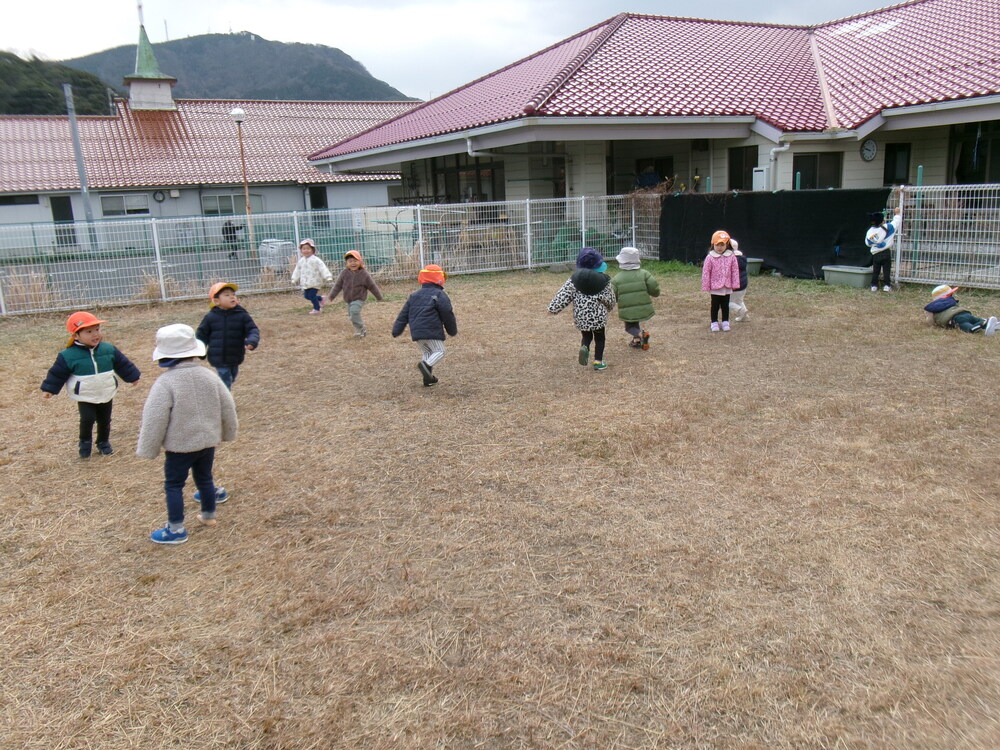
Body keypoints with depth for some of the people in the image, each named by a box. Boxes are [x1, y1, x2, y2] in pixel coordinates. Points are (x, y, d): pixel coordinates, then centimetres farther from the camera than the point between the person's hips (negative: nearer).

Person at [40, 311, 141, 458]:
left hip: (106, 395, 3)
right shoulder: (68, 355, -14)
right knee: (87, 419, -14)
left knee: (105, 420, 13)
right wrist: (49, 389, -2)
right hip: (85, 397, -3)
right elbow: (57, 373, -4)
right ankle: (85, 442, 11)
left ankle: (103, 443, 33)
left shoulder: (109, 350, -5)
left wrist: (132, 376, 15)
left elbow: (122, 364, 7)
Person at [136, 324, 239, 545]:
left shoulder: (165, 382, -20)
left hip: (179, 446, -6)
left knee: (173, 485, 8)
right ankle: (209, 515, 38)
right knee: (204, 477, 22)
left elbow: (154, 420, -19)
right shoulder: (208, 376, -3)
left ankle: (176, 529, 13)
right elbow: (228, 407, 5)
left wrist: (146, 448, -7)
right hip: (208, 441, 6)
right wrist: (227, 432, 21)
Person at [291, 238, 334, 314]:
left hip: (314, 283, -7)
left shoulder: (315, 260, -11)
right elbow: (297, 271, 20)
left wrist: (328, 277, -23)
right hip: (305, 283, 7)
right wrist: (294, 279, 21)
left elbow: (322, 268, -16)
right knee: (306, 296, 10)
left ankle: (317, 308, 12)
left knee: (311, 295, -8)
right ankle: (319, 298, 35)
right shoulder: (301, 261, 9)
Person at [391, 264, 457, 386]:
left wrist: (396, 330, 15)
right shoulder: (440, 295, -3)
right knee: (439, 351, 2)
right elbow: (447, 314, -3)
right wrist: (453, 330, 11)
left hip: (416, 332, 6)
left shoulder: (414, 295, 15)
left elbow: (404, 314, 13)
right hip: (432, 331, -6)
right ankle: (426, 365, -24)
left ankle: (428, 377, 14)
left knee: (426, 352, 21)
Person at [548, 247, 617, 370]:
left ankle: (584, 347, -10)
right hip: (598, 315, -1)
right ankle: (598, 361, 14)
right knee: (599, 337, 15)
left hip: (581, 316, 1)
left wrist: (553, 308, 2)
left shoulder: (574, 279, -5)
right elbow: (610, 299, 2)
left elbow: (564, 295, -5)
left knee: (586, 335, 20)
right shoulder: (604, 279, -6)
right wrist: (608, 308, 22)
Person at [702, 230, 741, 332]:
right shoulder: (710, 258, -10)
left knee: (725, 305, 12)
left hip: (727, 286, 2)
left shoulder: (731, 256, -4)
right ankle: (714, 323, 17)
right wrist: (705, 286, -8)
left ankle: (725, 322, 22)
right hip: (715, 287, -2)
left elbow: (735, 271, 0)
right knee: (715, 305, 7)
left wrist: (735, 284, -1)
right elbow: (706, 273, -8)